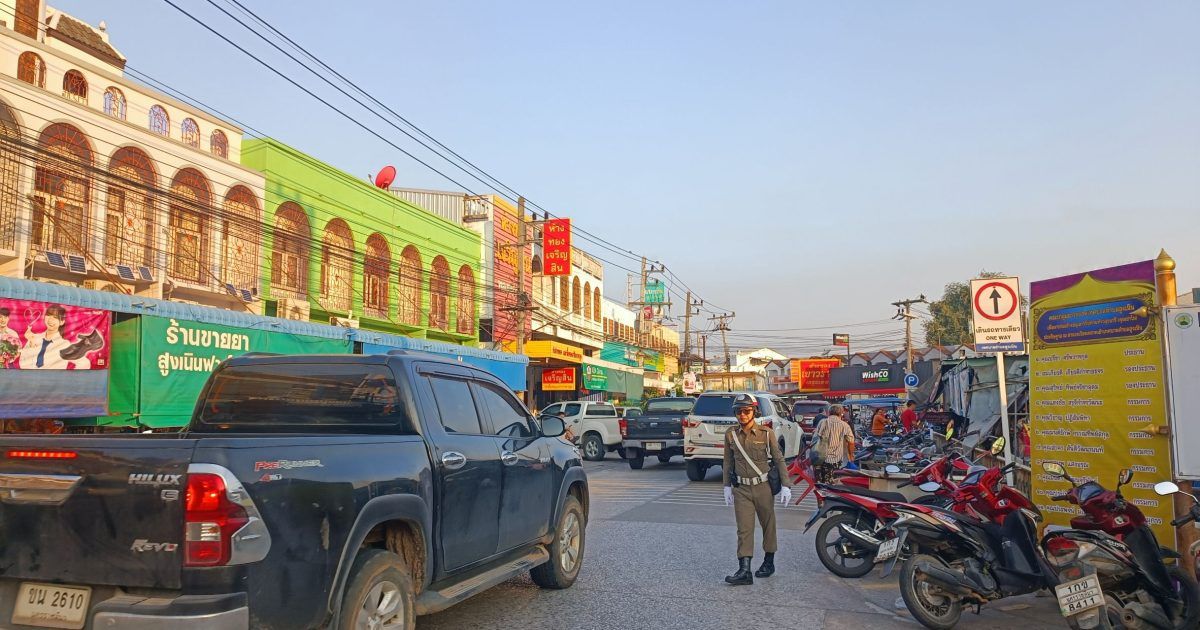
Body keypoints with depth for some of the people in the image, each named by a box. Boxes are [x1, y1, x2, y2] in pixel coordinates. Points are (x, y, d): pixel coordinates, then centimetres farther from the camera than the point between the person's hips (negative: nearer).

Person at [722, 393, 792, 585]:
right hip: (741, 489, 2)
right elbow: (728, 462, 11)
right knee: (744, 529, -3)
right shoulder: (731, 434, 2)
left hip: (763, 486, -1)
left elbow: (779, 460, -2)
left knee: (768, 525, 11)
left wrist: (786, 486, -7)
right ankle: (744, 570, -5)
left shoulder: (766, 433, -5)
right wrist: (727, 486, 9)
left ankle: (769, 562, 29)